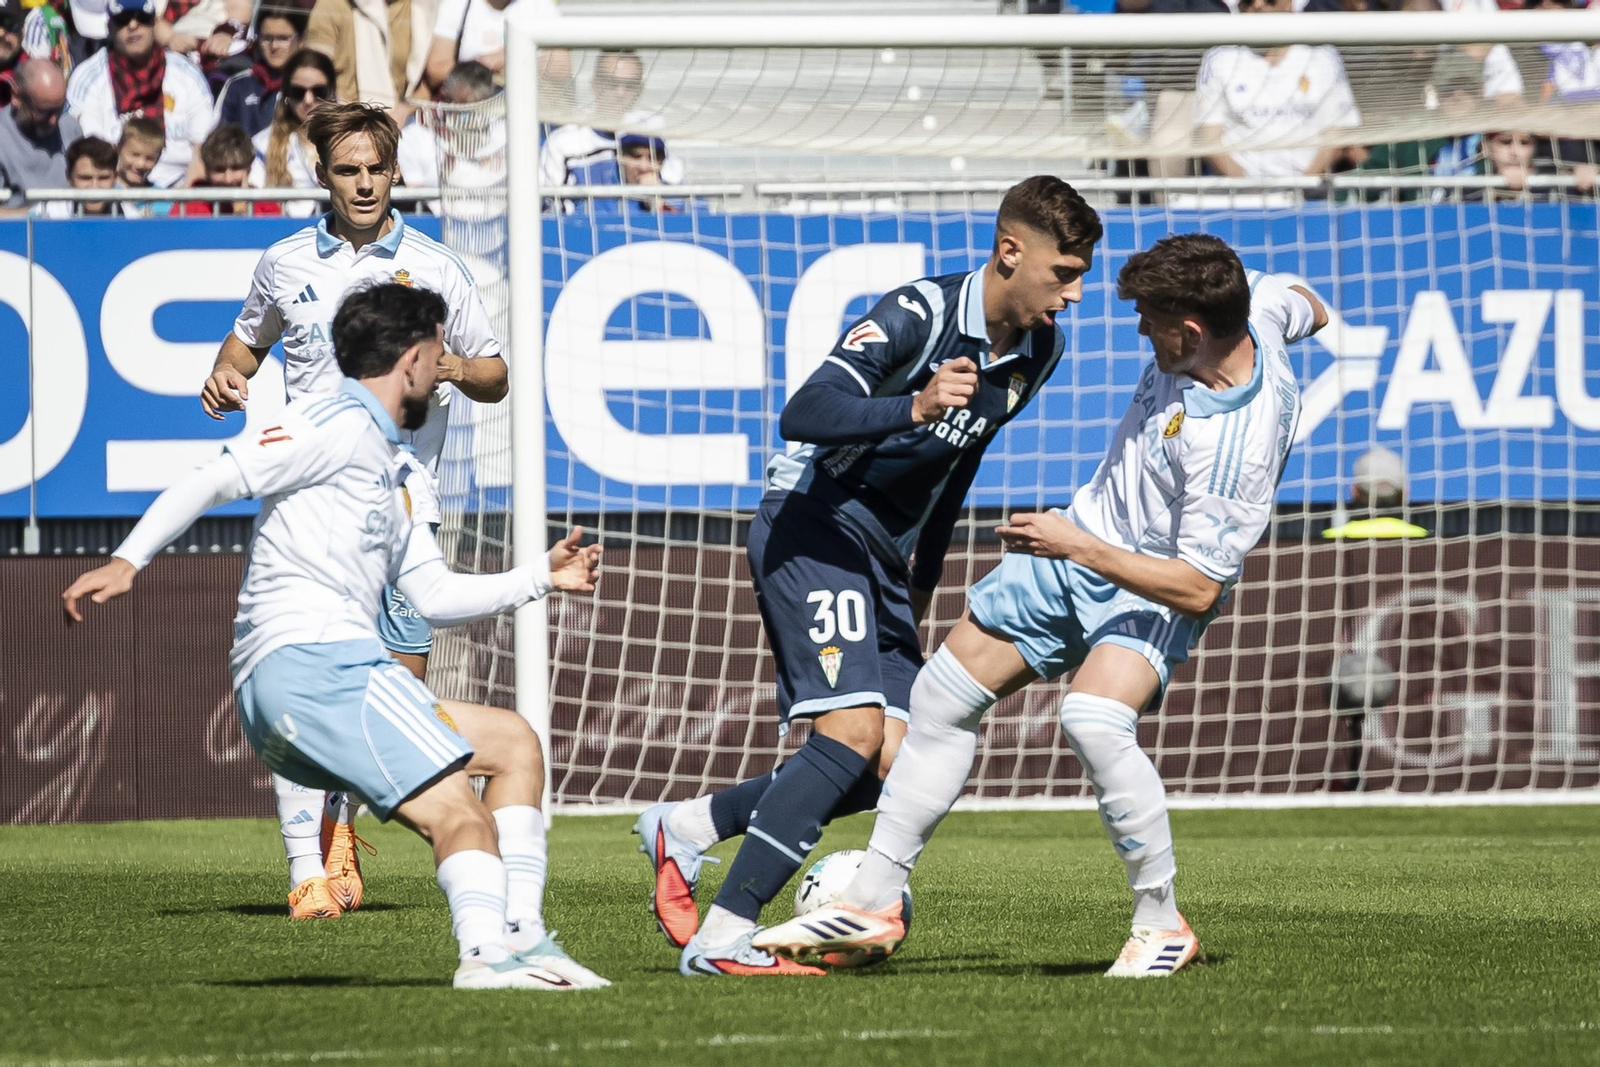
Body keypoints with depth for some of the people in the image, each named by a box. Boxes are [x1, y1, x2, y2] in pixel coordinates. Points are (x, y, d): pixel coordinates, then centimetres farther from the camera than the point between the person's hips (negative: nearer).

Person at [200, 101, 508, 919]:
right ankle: (309, 868, -8)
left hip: (401, 499, 0)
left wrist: (456, 367, -11)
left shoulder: (433, 268, 5)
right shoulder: (285, 265, 8)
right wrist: (226, 376, 5)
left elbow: (495, 380, 11)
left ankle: (337, 820, 23)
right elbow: (249, 337, 27)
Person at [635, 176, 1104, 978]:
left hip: (886, 553, 8)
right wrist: (914, 407, -45)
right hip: (815, 528, -8)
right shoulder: (918, 314, -20)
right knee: (855, 732, -22)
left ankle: (684, 827, 12)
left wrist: (925, 575, 24)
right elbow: (803, 415, -31)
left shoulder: (1038, 351, 6)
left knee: (892, 768, -2)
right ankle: (723, 935, -21)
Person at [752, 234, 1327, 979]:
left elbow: (1198, 587, -30)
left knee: (1093, 720, -34)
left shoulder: (1240, 445, -35)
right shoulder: (1254, 306, -15)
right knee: (939, 701, 9)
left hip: (1154, 594, -9)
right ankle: (874, 902, 23)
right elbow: (1301, 305, 9)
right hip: (1082, 536, 9)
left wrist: (1078, 548, -27)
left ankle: (1161, 923, -12)